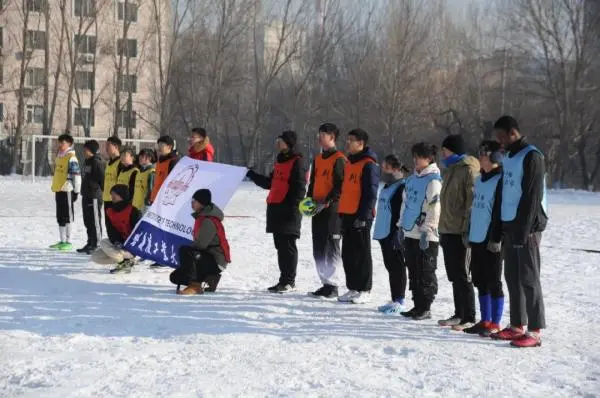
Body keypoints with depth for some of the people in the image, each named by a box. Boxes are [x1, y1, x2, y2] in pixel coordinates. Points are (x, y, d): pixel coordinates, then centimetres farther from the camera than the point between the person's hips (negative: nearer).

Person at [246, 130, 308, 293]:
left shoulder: (297, 161, -7)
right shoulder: (280, 161, 20)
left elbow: (299, 188, -14)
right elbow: (270, 183, 27)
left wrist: (292, 206, -20)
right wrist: (252, 175, 23)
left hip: (288, 211, -9)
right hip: (275, 208, 9)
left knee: (288, 246, -6)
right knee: (280, 246, 11)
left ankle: (289, 281, -3)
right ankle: (284, 279, 16)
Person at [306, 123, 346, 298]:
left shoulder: (339, 159, -8)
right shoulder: (318, 159, 18)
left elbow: (341, 185, -14)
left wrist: (328, 201, -19)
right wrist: (310, 199, 10)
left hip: (332, 209, -8)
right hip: (317, 209, 9)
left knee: (331, 247, -5)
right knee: (318, 248, 10)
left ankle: (332, 285, -1)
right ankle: (326, 283, 17)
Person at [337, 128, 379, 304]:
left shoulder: (368, 164, -11)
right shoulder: (349, 163, 16)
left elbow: (370, 193, -16)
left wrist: (363, 216, -20)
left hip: (361, 217, -9)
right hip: (348, 214, 9)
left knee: (361, 253, -2)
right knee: (348, 254, 11)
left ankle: (364, 290, 4)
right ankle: (353, 288, 19)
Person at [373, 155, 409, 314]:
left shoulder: (402, 187, -12)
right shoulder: (387, 187, 18)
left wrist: (397, 232, -21)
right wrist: (379, 230, 24)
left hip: (395, 235, -10)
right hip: (384, 233, 10)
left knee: (397, 266, -5)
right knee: (390, 266, 12)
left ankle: (399, 301, 0)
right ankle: (395, 300, 19)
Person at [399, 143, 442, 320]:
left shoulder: (433, 180, -11)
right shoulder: (411, 179, 15)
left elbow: (434, 207, -16)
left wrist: (427, 230, -18)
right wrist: (401, 226, 19)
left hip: (426, 235, -8)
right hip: (410, 233, 8)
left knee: (426, 273, -2)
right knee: (413, 272, 12)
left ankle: (425, 308, 4)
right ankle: (417, 305, 19)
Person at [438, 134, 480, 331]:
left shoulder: (468, 170, -11)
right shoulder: (450, 170, 18)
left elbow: (472, 200, -17)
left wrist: (467, 228, -22)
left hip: (460, 232, -9)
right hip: (448, 230, 9)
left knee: (462, 275, -7)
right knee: (453, 275, 13)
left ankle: (469, 318, -2)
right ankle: (459, 314, 20)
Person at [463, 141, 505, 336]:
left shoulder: (500, 180, -11)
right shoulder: (479, 179, 15)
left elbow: (501, 211, -15)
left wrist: (497, 238, -18)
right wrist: (468, 232, 18)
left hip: (491, 240, -9)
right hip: (477, 239, 9)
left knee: (493, 282, -2)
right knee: (481, 281, 12)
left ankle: (495, 324, 3)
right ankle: (485, 321, 19)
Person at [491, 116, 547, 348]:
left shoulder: (531, 157, -11)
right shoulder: (508, 158, 16)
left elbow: (532, 196, -16)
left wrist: (524, 230, -19)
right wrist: (503, 227, 13)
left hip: (526, 227, -9)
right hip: (510, 225, 9)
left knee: (528, 278, -7)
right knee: (512, 277, 10)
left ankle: (535, 331, -5)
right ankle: (517, 326, 17)